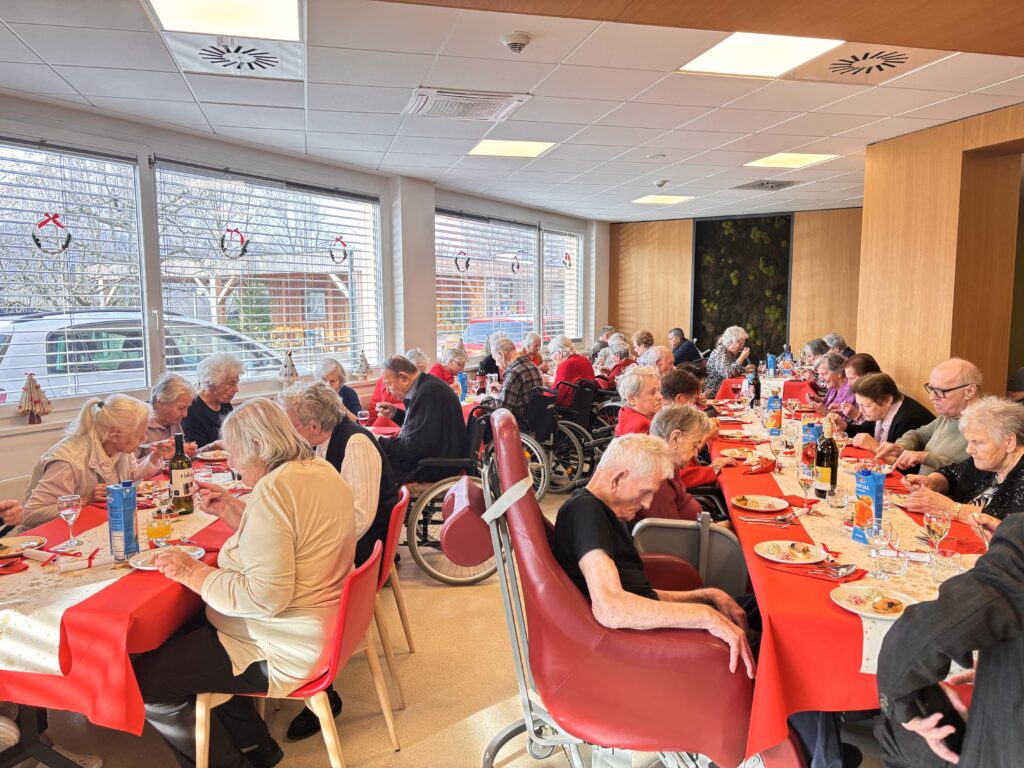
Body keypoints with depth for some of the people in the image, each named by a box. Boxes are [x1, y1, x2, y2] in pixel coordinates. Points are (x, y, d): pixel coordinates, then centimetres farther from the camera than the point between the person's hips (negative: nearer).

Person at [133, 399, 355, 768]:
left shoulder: (274, 488, -25)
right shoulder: (320, 469, 4)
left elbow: (264, 597, -28)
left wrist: (194, 573, -18)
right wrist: (231, 511, 9)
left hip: (283, 649, -10)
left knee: (144, 682, -2)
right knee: (187, 631, 26)